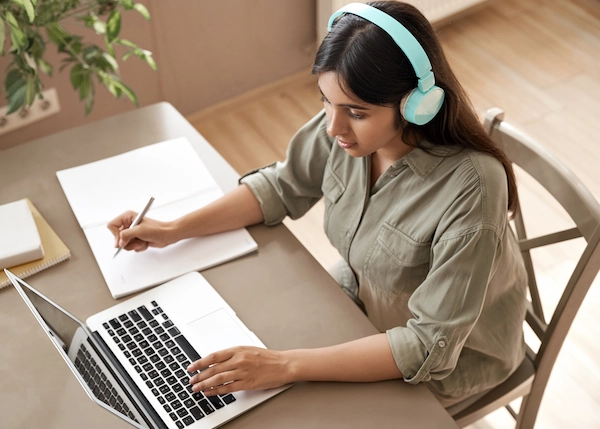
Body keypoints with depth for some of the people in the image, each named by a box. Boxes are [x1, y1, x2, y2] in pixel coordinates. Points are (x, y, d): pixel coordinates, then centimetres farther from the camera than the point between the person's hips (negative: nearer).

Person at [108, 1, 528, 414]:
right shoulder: (345, 123, -20)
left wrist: (287, 365, -39)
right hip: (359, 294, 5)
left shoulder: (470, 189, -36)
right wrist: (174, 230, -9)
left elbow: (430, 345, -33)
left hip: (446, 363, -5)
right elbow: (283, 186, -1)